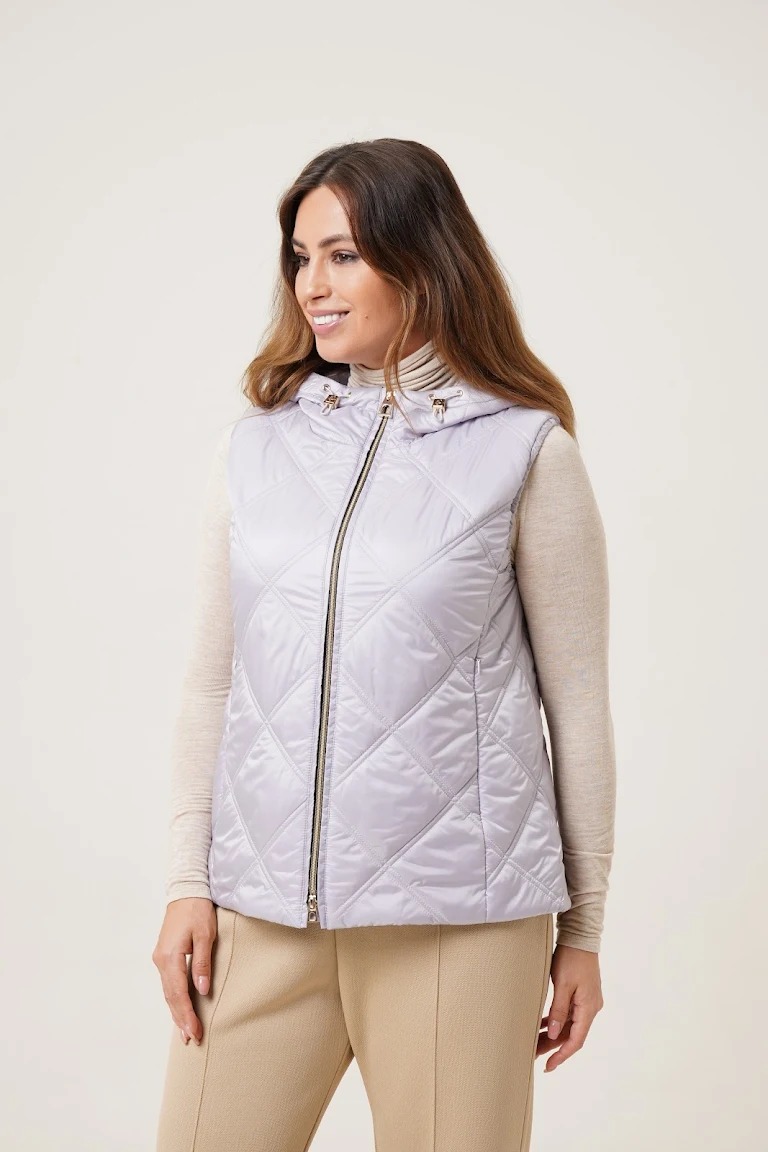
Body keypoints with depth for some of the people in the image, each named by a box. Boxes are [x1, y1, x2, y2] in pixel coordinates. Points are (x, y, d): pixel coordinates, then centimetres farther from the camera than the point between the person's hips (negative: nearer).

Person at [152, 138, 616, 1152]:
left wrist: (584, 928, 3)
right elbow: (211, 681, 9)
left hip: (454, 914, -3)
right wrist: (189, 885, 4)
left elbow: (578, 701, 0)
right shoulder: (256, 446, 8)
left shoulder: (525, 449, -2)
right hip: (262, 909, 3)